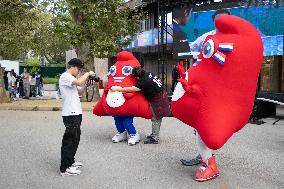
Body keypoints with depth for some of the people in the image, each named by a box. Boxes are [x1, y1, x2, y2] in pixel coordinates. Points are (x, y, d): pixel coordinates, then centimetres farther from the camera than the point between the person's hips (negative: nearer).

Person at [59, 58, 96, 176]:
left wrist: (86, 82, 6)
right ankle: (65, 168, -3)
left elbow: (80, 92, 20)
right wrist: (88, 74, -11)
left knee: (73, 138, 18)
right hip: (71, 114, -10)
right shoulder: (65, 76, -11)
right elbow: (79, 82, -27)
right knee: (71, 139, -8)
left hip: (75, 113, 10)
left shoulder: (71, 78, 20)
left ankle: (70, 162, 30)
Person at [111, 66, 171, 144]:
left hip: (158, 99, -10)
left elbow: (130, 89, -26)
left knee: (155, 119, -4)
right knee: (157, 118, 16)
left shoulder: (144, 82, -26)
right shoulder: (149, 74, 0)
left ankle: (154, 138, 2)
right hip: (161, 96, 10)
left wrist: (117, 89, -21)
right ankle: (154, 134, 26)